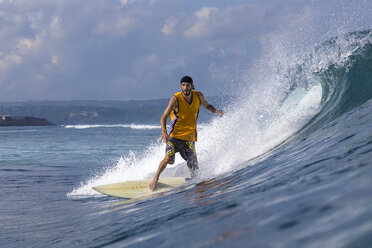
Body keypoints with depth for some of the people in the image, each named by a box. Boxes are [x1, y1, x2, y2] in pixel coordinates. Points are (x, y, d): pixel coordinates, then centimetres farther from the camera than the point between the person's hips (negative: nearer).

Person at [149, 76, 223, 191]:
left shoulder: (198, 96, -1)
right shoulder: (176, 99, -14)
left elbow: (207, 105, 20)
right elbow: (163, 117, -15)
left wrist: (216, 111, -2)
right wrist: (164, 132, -32)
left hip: (189, 138, 3)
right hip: (174, 136, -3)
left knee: (193, 167, -2)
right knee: (168, 158, -23)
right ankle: (155, 179, -1)